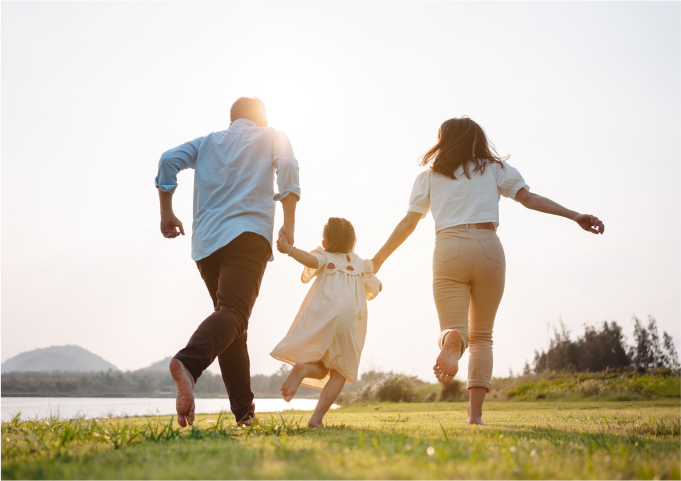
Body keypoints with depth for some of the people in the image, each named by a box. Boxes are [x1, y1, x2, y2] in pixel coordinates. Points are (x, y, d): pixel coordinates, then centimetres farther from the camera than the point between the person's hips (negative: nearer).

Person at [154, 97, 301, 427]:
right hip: (248, 234, -5)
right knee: (234, 312, -21)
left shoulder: (207, 142, 26)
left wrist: (166, 213, 11)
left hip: (206, 242, 5)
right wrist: (289, 223, -1)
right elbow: (287, 167, -1)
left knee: (232, 320, 12)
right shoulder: (272, 138, 18)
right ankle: (189, 363, -50)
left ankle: (244, 411, 9)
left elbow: (169, 160, 9)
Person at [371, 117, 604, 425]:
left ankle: (452, 340, -43)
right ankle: (475, 413, -2)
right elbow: (527, 198, 4)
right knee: (481, 336, 12)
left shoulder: (429, 176, 16)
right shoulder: (494, 168, 16)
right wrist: (575, 216, 3)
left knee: (452, 328, -2)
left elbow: (408, 223, 12)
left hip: (449, 249, -1)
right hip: (488, 248, 1)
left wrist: (379, 259, 20)